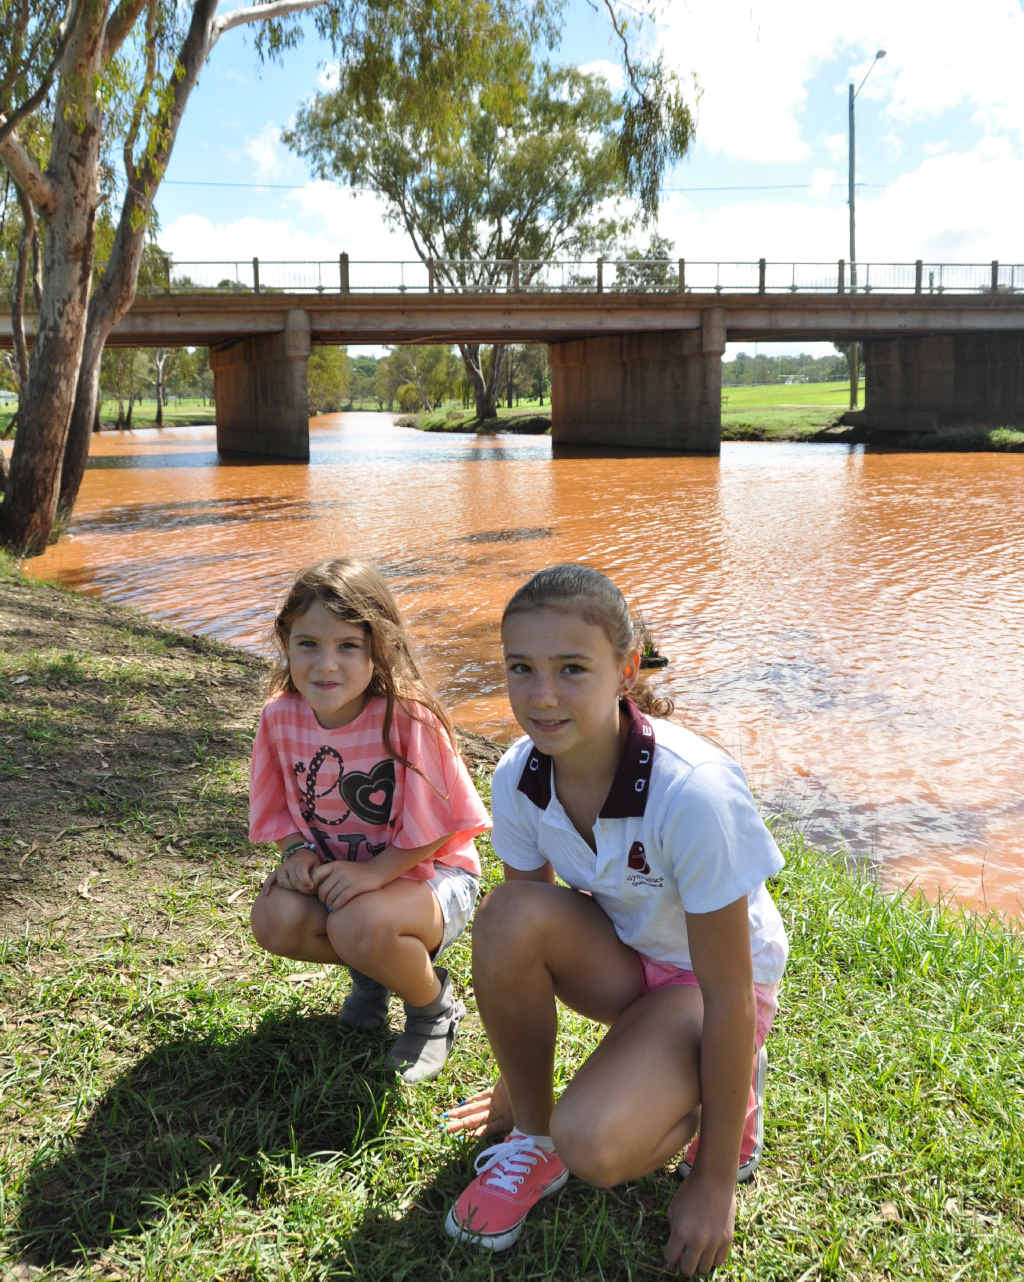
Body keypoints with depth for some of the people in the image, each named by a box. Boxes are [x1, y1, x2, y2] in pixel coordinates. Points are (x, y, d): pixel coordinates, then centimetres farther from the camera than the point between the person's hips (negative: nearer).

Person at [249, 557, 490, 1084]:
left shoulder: (408, 717, -25)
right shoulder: (280, 716, -9)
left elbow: (434, 825, -18)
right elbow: (278, 807, 6)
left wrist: (373, 872, -27)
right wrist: (298, 852, -13)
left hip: (425, 870, -5)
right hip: (334, 870, 5)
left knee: (360, 925, -35)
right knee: (273, 919, -24)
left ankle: (435, 1008, 1)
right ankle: (371, 971, 10)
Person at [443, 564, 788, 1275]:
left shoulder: (693, 791, -34)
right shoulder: (520, 777, -17)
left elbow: (728, 997, -26)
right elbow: (525, 941, -1)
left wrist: (714, 1183, -19)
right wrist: (516, 1084, 9)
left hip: (707, 982, -4)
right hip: (621, 955, 5)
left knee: (595, 1144, -29)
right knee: (509, 915, -28)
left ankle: (728, 1092, 4)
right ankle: (534, 1138, -4)